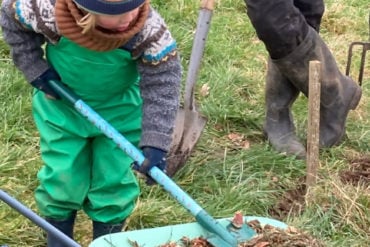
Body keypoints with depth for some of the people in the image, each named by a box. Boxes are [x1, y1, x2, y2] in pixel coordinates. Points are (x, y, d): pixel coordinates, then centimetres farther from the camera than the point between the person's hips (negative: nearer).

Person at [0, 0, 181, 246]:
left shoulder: (150, 30, -34)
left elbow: (162, 85, -29)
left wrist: (155, 143, -38)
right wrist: (35, 69, -16)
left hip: (121, 108, 0)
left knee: (114, 179, 8)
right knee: (62, 177, 8)